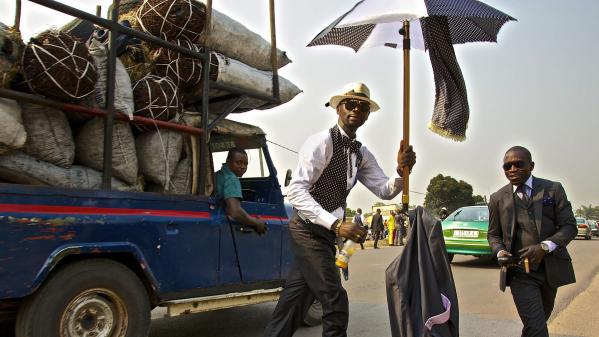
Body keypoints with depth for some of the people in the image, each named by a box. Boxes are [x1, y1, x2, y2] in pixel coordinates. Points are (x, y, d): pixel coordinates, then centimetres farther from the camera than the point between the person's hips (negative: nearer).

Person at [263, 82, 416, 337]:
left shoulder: (361, 153, 10)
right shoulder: (322, 142, -16)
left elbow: (385, 191, 5)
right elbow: (296, 191, -23)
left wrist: (401, 171, -16)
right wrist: (336, 224, -30)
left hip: (325, 232, 8)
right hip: (309, 230, -8)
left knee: (297, 297, 14)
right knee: (335, 302, -7)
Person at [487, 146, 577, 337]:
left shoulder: (553, 189, -1)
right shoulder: (497, 198, 1)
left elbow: (569, 226, -4)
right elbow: (493, 234, 10)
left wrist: (545, 246, -20)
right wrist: (500, 251, -12)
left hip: (551, 269, 2)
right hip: (520, 272, -2)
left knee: (541, 319, 20)